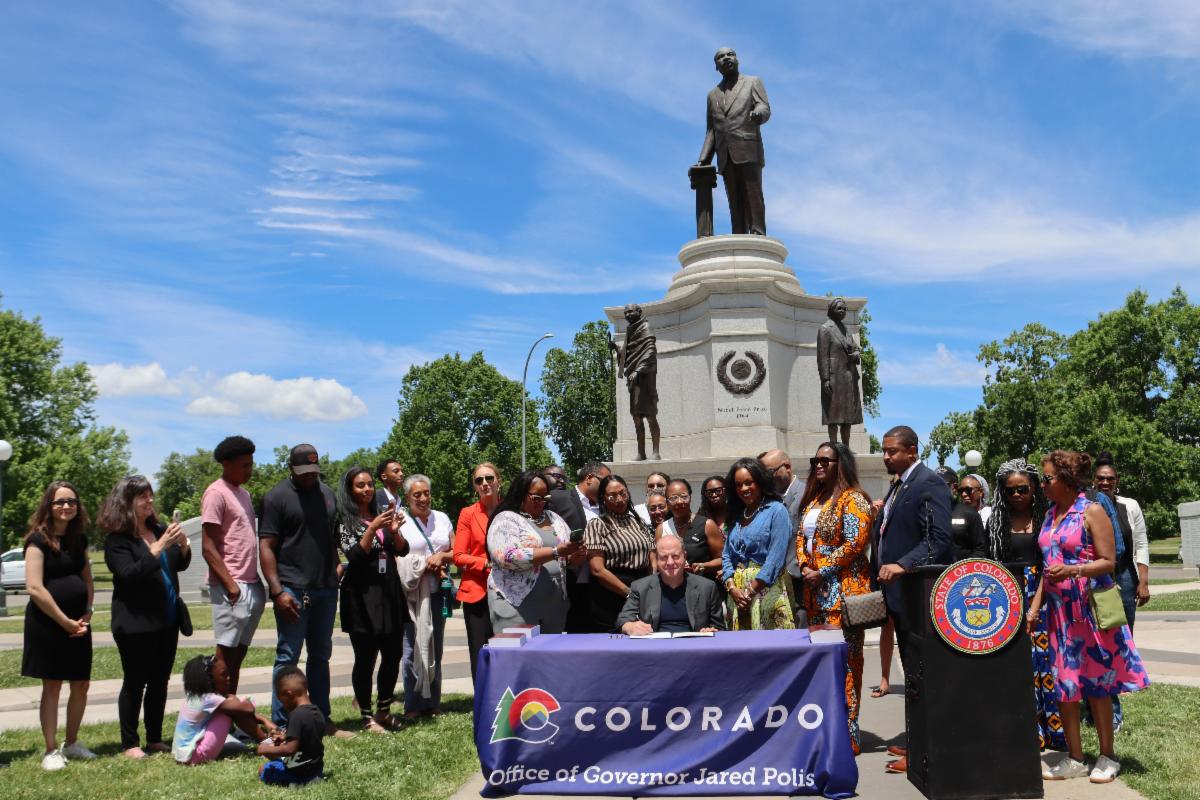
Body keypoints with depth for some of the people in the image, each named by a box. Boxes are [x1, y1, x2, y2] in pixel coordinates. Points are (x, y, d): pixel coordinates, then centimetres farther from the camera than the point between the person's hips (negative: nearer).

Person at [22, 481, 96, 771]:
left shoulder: (78, 540, 11)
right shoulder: (38, 540, -8)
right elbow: (34, 588, -16)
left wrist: (86, 616, 1)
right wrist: (65, 621, -13)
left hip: (78, 623, 6)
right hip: (47, 623, -6)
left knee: (81, 685, 8)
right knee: (52, 686, 0)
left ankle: (72, 743, 23)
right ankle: (51, 751, 10)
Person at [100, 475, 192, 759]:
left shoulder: (159, 529, 7)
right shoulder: (117, 539, -9)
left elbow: (180, 565, 15)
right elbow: (130, 574, -20)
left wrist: (184, 545, -6)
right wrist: (160, 545, -25)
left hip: (167, 620, 6)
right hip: (137, 624, -6)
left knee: (159, 682, 12)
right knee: (134, 683, 3)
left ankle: (155, 739, 22)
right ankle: (129, 744, 14)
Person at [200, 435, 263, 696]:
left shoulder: (243, 492, 17)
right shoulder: (216, 494, -9)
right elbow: (208, 548, -14)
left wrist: (255, 582, 16)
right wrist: (230, 585, -18)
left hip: (252, 586, 8)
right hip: (232, 588, -8)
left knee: (238, 654, 11)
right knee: (226, 655, -3)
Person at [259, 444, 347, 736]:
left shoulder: (327, 493, 13)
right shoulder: (277, 496, -5)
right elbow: (266, 546, -9)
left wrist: (337, 573, 9)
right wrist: (277, 591, -16)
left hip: (326, 589, 6)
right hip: (293, 591, -6)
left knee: (320, 656, 13)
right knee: (287, 657, -1)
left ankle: (323, 718, 21)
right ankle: (280, 725, 6)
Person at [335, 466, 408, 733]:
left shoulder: (381, 514, 13)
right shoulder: (344, 521, -1)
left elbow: (402, 550, 7)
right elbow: (354, 555, -12)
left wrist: (395, 530, -13)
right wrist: (373, 528, -23)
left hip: (389, 593, 5)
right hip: (362, 597, -5)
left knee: (393, 654, 7)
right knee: (365, 658, -2)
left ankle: (384, 709, 24)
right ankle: (367, 717, 10)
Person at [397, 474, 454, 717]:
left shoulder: (442, 518, 11)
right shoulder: (400, 523, -1)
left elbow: (456, 553, 12)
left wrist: (441, 556, -9)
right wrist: (430, 566, -12)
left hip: (438, 592, 4)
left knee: (435, 648, 9)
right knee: (413, 648, -4)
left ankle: (433, 702, 18)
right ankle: (413, 705, 6)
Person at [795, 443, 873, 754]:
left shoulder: (852, 499, -8)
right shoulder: (813, 500, 17)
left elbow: (854, 543, -17)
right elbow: (802, 537, 18)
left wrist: (822, 572, -15)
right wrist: (804, 567, 0)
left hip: (843, 590, -8)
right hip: (815, 591, 8)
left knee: (844, 660, -5)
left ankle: (847, 734, 3)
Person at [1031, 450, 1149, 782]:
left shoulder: (1092, 511, -9)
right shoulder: (1050, 514, 9)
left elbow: (1108, 562, -12)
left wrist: (1072, 571, -28)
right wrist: (1035, 606, 9)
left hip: (1090, 608, -6)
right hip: (1059, 609, 6)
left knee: (1096, 680, 3)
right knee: (1064, 681, 6)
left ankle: (1107, 757, 18)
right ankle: (1074, 759, 16)